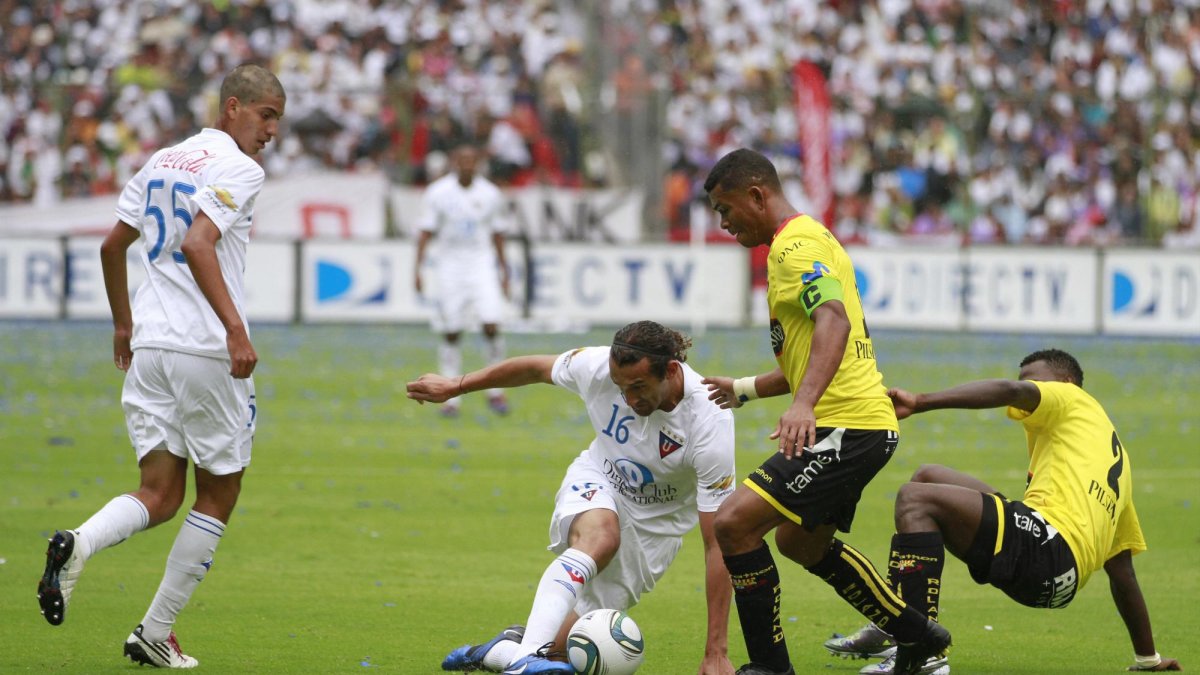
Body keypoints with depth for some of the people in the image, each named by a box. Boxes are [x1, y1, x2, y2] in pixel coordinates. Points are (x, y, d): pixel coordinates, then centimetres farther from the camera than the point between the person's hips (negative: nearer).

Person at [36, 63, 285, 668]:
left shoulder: (162, 160, 16)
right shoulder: (238, 169, -7)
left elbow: (111, 245, 20)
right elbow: (197, 244, -22)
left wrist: (123, 323, 32)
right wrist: (235, 328, -26)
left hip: (148, 346, 7)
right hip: (205, 348, -7)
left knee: (159, 497, 6)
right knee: (218, 495, 8)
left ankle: (77, 544, -25)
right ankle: (155, 635, 6)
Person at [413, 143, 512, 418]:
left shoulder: (490, 194, 2)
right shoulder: (438, 193, -4)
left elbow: (497, 234, 12)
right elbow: (426, 232, -2)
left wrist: (503, 271, 15)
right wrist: (417, 269, -10)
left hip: (482, 265, 1)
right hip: (449, 268, -1)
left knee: (492, 326, -13)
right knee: (451, 333, 0)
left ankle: (495, 391, 2)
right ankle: (451, 398, 8)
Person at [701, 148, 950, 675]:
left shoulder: (797, 245, -12)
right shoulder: (807, 240, 21)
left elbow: (834, 321, -31)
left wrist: (803, 404, -43)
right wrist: (744, 390, 31)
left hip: (844, 428, -11)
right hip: (865, 423, 11)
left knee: (735, 523, -17)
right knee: (800, 541, 28)